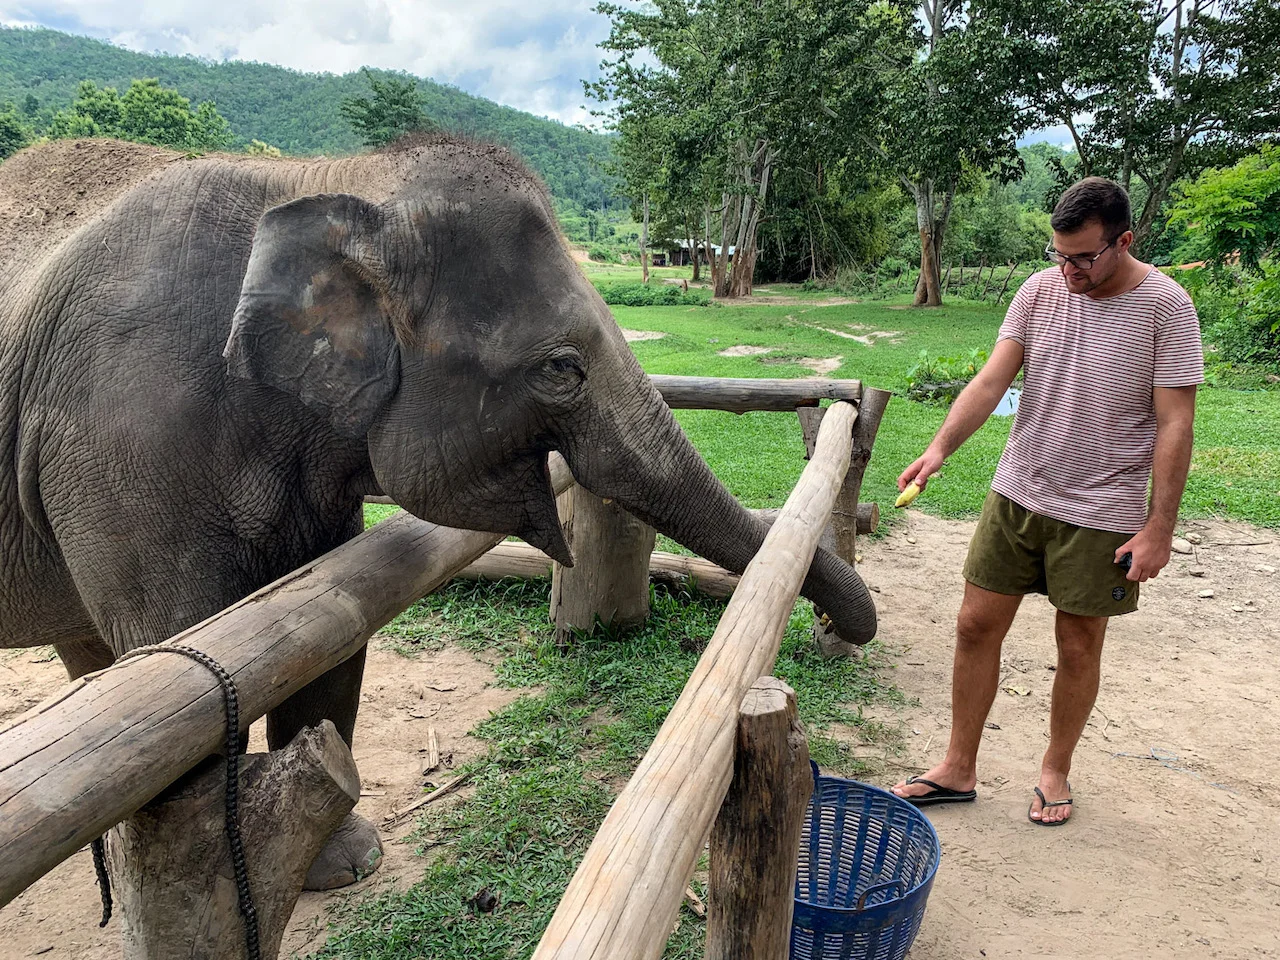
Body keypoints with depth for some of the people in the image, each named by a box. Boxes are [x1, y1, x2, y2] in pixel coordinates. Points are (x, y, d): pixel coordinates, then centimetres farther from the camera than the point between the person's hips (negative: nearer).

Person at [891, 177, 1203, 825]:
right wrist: (940, 447, -24)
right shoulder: (1041, 290, -1)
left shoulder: (1165, 305, -11)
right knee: (976, 625, 6)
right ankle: (958, 770, 21)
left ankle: (1055, 772, 32)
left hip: (1100, 513, -3)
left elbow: (1174, 425, -11)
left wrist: (1159, 528, -14)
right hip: (1016, 494, 4)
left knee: (1078, 646, 9)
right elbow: (991, 380, -8)